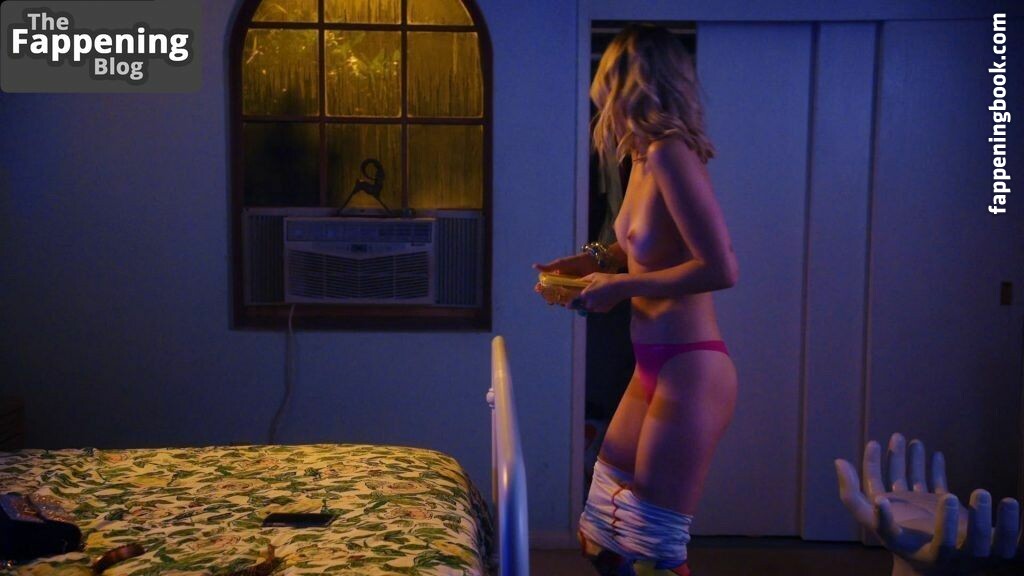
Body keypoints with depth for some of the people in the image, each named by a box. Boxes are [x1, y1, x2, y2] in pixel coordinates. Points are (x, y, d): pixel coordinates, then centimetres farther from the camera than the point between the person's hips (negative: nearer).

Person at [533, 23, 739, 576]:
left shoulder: (670, 154, -17)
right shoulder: (646, 157, 9)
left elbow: (721, 268, -23)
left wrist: (620, 287, -16)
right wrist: (597, 260, 11)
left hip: (690, 372, -9)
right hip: (655, 368, 9)